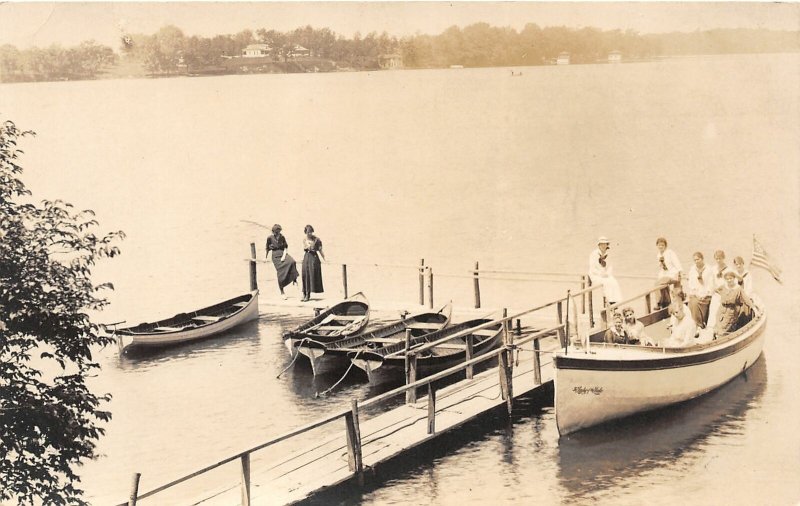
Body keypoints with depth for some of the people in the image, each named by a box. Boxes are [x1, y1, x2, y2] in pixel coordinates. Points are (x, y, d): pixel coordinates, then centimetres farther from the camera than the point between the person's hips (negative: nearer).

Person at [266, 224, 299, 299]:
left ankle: (294, 279, -24)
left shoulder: (282, 237, 5)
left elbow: (285, 247, 4)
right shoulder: (270, 238, 0)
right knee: (280, 273, -7)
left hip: (283, 254, 2)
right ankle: (282, 292, 4)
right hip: (276, 256, -2)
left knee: (292, 262, -31)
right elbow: (268, 249, 11)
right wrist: (267, 257, 16)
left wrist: (284, 256, -10)